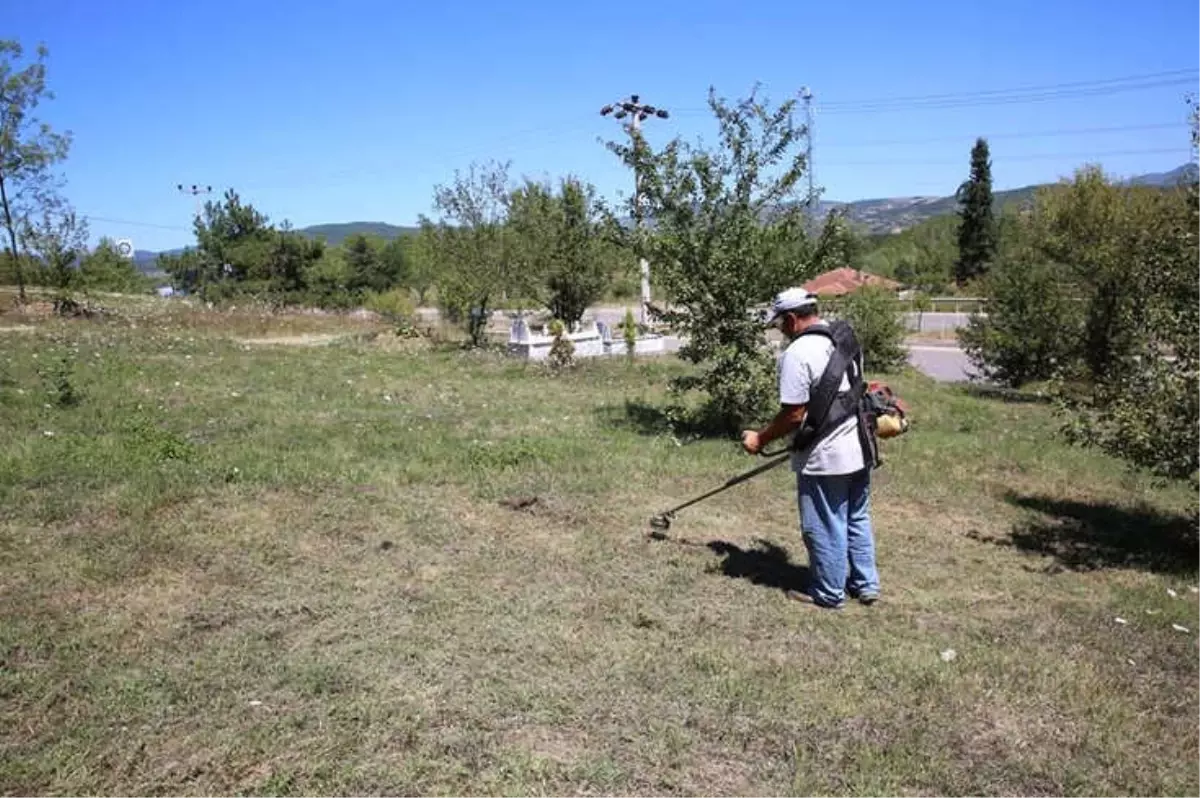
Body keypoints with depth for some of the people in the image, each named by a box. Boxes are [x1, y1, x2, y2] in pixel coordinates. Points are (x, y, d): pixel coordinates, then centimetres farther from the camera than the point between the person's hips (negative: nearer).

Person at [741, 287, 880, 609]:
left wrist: (760, 439, -7)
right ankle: (865, 585, 31)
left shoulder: (798, 352, -19)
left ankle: (829, 593, 20)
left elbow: (793, 415, -21)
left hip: (824, 459, -9)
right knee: (858, 519, 21)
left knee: (826, 528, 7)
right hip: (859, 450, 9)